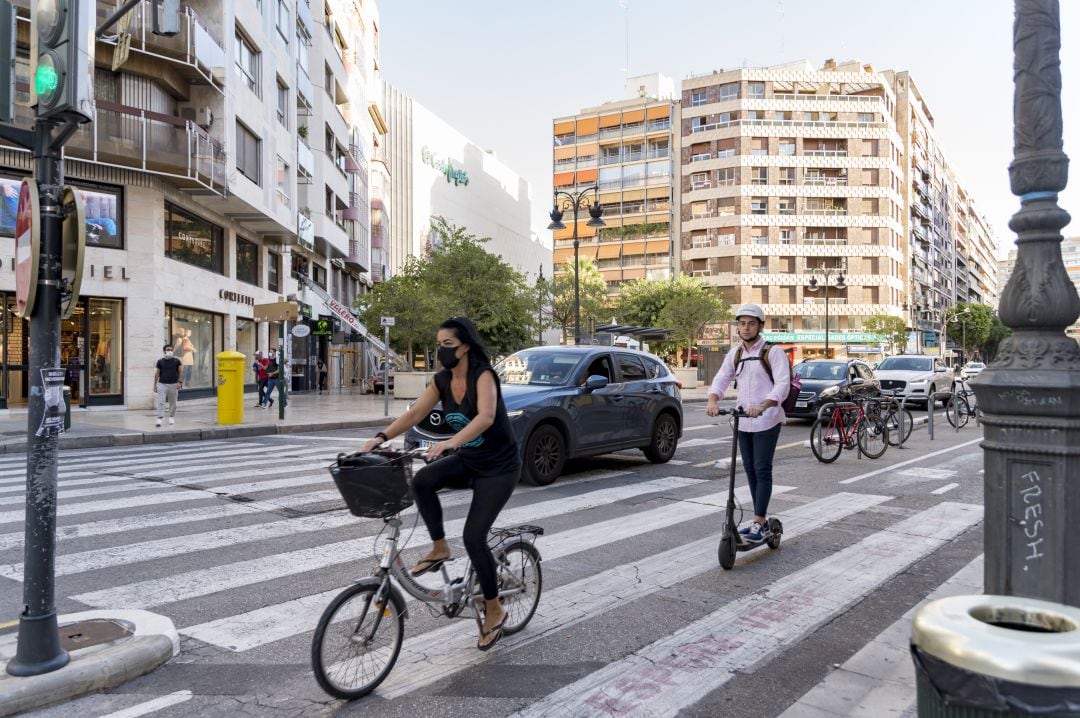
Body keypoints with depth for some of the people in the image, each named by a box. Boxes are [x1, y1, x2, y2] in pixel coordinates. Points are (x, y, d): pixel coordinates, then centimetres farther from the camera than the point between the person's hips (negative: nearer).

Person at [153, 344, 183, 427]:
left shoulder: (176, 361, 3)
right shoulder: (160, 361, 4)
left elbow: (180, 372, 3)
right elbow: (157, 373, 7)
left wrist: (180, 382, -9)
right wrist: (155, 385, 4)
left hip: (173, 384, 0)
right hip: (162, 384, 0)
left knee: (172, 403, 7)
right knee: (160, 402, -9)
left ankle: (171, 417, 21)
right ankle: (159, 419, -11)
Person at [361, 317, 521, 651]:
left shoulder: (483, 375, -22)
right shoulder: (442, 380, -2)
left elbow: (486, 416, -39)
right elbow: (414, 414, -5)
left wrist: (451, 441, -53)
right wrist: (381, 437, -19)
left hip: (499, 467, -6)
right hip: (467, 461, 6)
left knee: (473, 536, -11)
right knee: (422, 480, -22)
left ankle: (494, 610, 9)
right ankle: (439, 548, -1)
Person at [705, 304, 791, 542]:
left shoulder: (773, 352, -7)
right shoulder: (735, 353, 11)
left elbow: (782, 384, -18)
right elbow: (722, 378, 2)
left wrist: (763, 406, -35)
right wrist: (712, 400, -19)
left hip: (766, 421, -6)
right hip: (743, 421, 6)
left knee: (762, 470, -6)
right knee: (750, 470, 11)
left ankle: (759, 522, -1)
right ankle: (760, 520, 21)